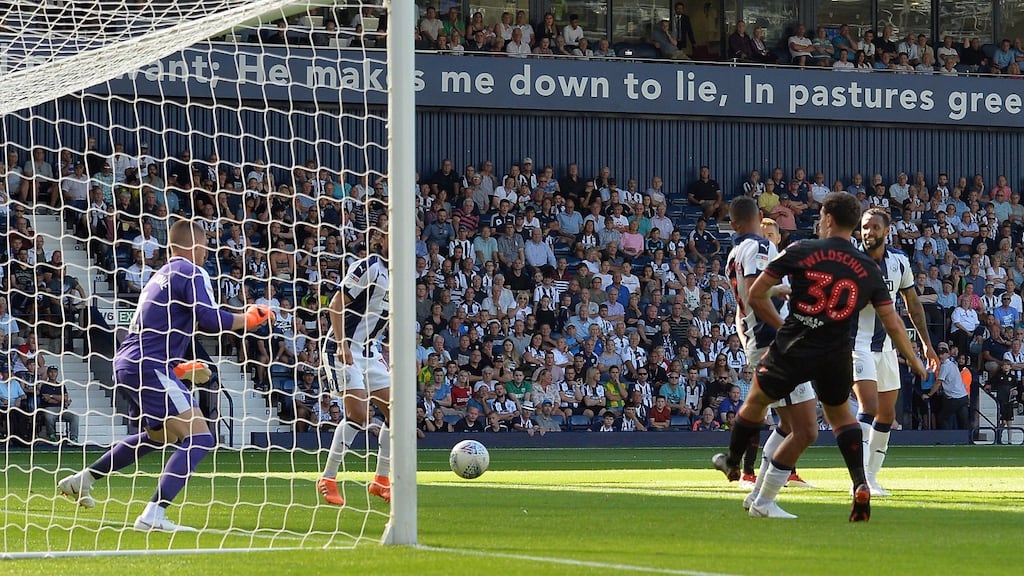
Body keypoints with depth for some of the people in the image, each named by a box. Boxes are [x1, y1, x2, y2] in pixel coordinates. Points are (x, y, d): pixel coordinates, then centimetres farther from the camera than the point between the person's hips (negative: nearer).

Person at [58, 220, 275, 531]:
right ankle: (153, 515, -25)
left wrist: (175, 368, 33)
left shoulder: (162, 275, 22)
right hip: (150, 368, -10)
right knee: (199, 438, -14)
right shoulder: (191, 273, -6)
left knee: (160, 434, 31)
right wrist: (249, 319, -5)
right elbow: (209, 320, -20)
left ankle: (82, 479, 32)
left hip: (128, 364, 10)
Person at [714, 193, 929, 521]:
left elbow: (755, 296, 1)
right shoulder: (869, 269, 4)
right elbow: (893, 325, 5)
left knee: (756, 401, 24)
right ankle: (860, 485, 8)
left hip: (792, 350, -2)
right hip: (836, 355, 2)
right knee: (840, 414, 26)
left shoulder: (800, 252, -3)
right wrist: (916, 365, 17)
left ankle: (733, 463, 44)